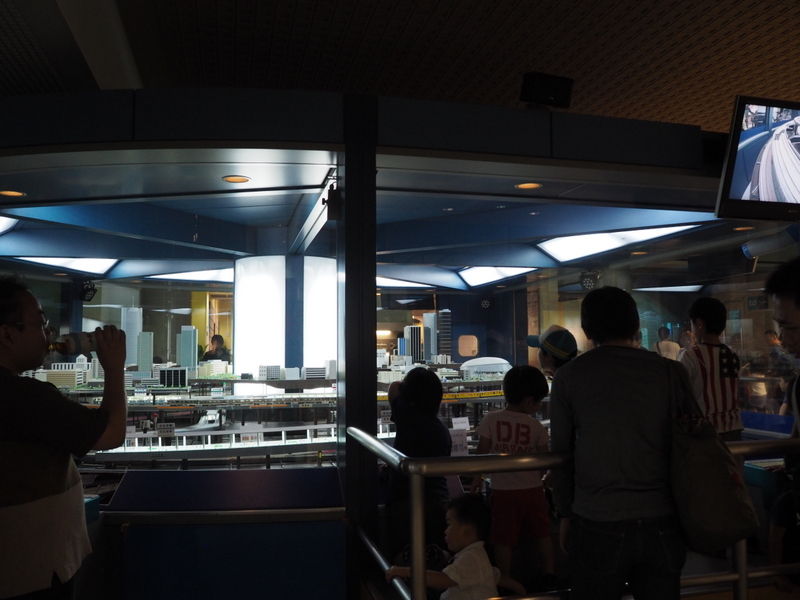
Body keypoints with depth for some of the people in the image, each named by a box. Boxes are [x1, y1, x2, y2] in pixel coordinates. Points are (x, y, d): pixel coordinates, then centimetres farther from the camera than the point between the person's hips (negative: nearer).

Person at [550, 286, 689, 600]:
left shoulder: (568, 376, -3)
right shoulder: (671, 372, -2)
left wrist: (565, 515, 12)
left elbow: (560, 454, 2)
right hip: (662, 524, 2)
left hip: (598, 525, -1)